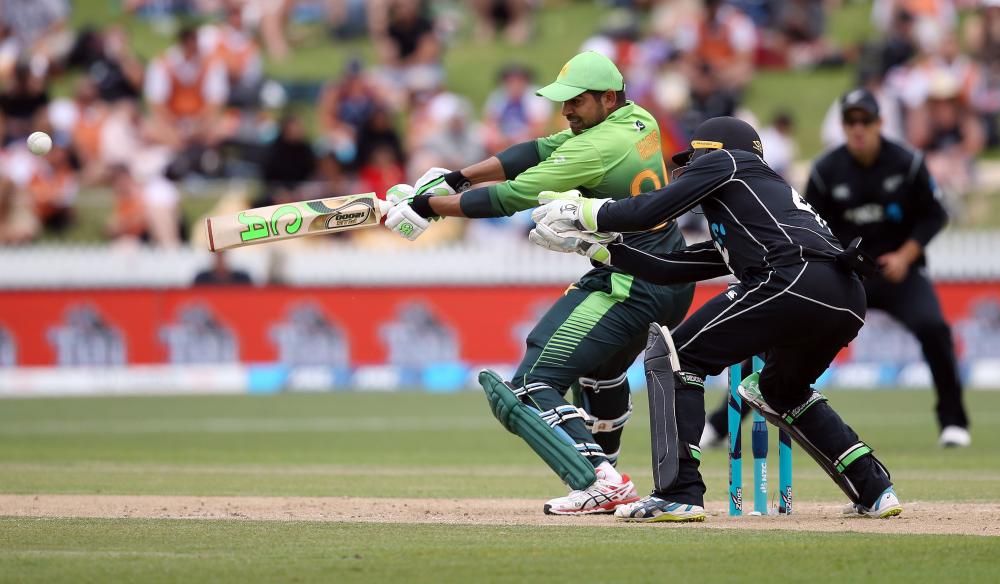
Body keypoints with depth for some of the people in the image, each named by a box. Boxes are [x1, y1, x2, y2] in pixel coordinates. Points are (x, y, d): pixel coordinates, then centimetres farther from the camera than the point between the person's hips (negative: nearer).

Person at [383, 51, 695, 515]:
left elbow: (510, 197, -17)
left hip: (632, 291, -10)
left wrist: (426, 204, -10)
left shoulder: (597, 147, -18)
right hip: (675, 281, 10)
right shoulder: (639, 121, 9)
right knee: (602, 368, 35)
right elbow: (540, 151, 9)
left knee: (533, 386, -12)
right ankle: (602, 468, 41)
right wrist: (457, 178, 3)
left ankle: (602, 481, -25)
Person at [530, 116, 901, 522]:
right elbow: (668, 269, 36)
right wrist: (594, 244, 40)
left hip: (795, 282, -9)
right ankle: (874, 492, 25)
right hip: (848, 300, 9)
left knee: (672, 355, 2)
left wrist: (578, 211, 21)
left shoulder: (726, 162, 18)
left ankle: (679, 494, -7)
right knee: (782, 392, 34)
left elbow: (651, 211, 8)